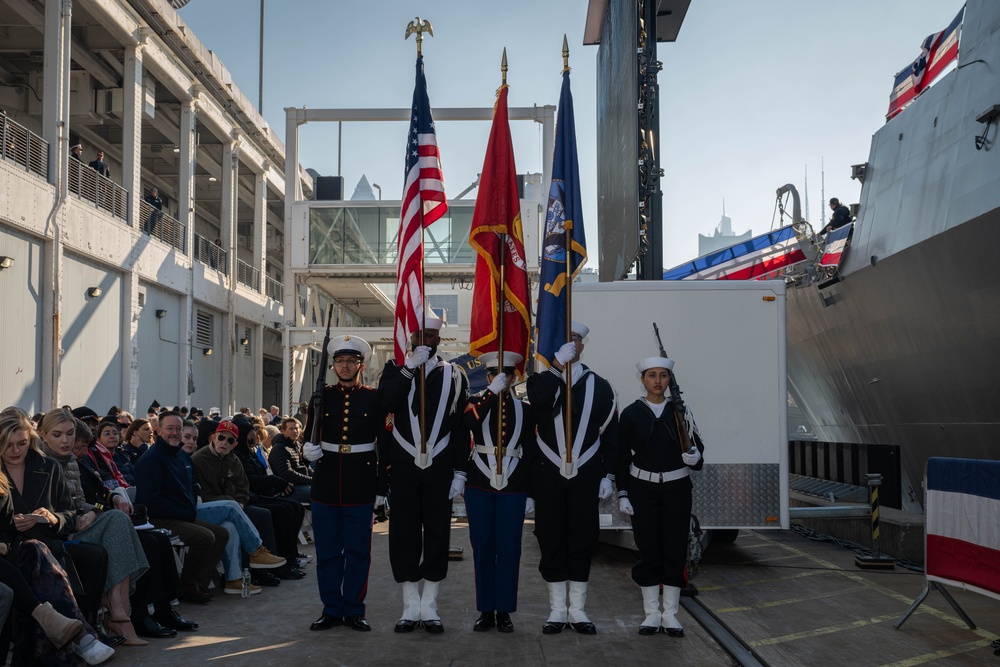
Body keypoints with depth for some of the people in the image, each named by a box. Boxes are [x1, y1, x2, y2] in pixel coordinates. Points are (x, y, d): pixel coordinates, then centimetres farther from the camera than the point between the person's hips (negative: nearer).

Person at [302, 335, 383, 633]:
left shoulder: (375, 398, 2)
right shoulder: (322, 396, 7)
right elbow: (309, 435, 9)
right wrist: (308, 449, -14)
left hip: (361, 485, -2)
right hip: (326, 483, 2)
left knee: (358, 551, 4)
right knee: (327, 550, 7)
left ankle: (354, 610, 15)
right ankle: (332, 609, 18)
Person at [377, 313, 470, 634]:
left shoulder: (454, 376, 6)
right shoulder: (395, 369, 6)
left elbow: (461, 427, 4)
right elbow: (387, 404, -14)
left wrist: (460, 472, 0)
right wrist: (410, 367, -18)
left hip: (440, 468, 0)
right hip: (403, 467, 0)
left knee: (437, 534, 4)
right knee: (404, 534, 3)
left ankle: (429, 607, 14)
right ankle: (410, 607, 13)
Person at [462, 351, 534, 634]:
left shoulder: (524, 409, 8)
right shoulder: (477, 402, 6)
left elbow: (530, 452, 8)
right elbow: (470, 422, -19)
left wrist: (531, 492, 4)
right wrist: (493, 391, -20)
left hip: (513, 487, 0)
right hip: (480, 485, 0)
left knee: (509, 549, 2)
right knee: (483, 549, 4)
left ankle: (504, 611, 11)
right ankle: (486, 610, 13)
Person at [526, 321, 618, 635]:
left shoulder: (599, 386, 7)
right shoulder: (541, 380, 5)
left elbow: (610, 432, 6)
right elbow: (539, 400, -21)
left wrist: (608, 475, 0)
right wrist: (559, 363, -20)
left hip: (586, 477, 1)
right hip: (548, 476, 0)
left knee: (582, 541, 4)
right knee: (551, 541, 3)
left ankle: (578, 609, 14)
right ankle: (558, 609, 13)